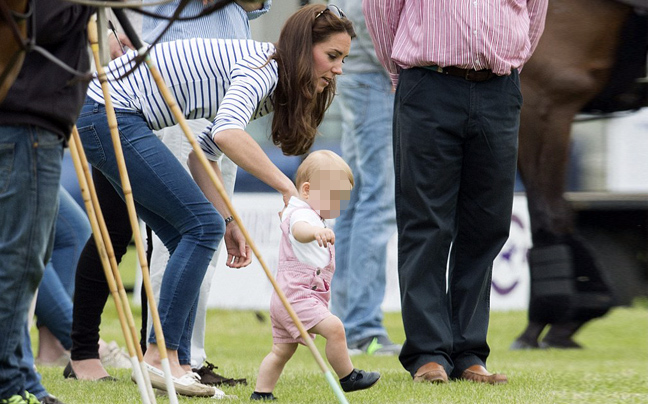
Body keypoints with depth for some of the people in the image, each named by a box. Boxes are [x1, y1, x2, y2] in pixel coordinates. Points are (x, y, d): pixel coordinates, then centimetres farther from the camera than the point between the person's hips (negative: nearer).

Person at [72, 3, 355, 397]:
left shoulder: (272, 90, 15)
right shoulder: (262, 67, -16)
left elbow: (204, 153, 17)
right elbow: (227, 134, -35)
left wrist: (229, 222, 8)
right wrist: (287, 187, -30)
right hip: (110, 114, -10)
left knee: (193, 235, 7)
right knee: (201, 225, -12)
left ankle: (178, 366, 4)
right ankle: (160, 357, -12)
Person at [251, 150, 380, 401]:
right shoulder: (302, 214, -15)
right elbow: (299, 230, -42)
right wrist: (315, 231, -62)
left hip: (284, 300, 11)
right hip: (297, 296, -11)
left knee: (282, 350, 13)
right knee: (334, 327, -22)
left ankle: (261, 393, 16)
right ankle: (348, 378, -16)